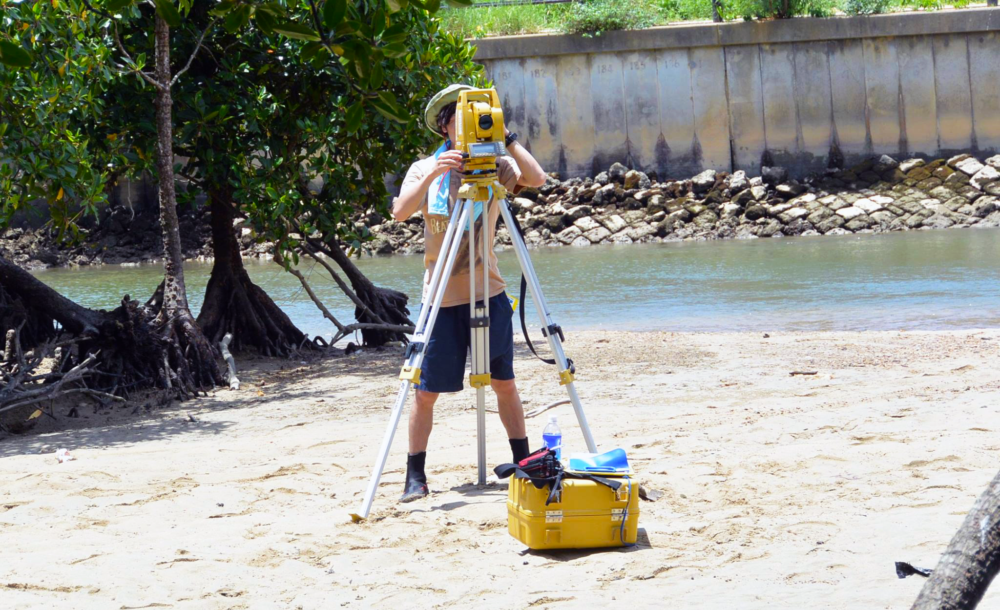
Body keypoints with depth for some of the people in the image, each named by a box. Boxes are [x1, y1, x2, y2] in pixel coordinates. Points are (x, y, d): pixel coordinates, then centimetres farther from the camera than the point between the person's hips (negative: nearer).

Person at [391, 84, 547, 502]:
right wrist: (433, 175, -26)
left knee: (504, 383, 7)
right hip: (441, 296, -1)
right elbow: (401, 211, -13)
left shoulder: (495, 167, 4)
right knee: (426, 391, -1)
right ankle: (415, 476, 6)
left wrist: (507, 139, -20)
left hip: (489, 294, 1)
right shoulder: (424, 170, 3)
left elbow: (537, 179, -14)